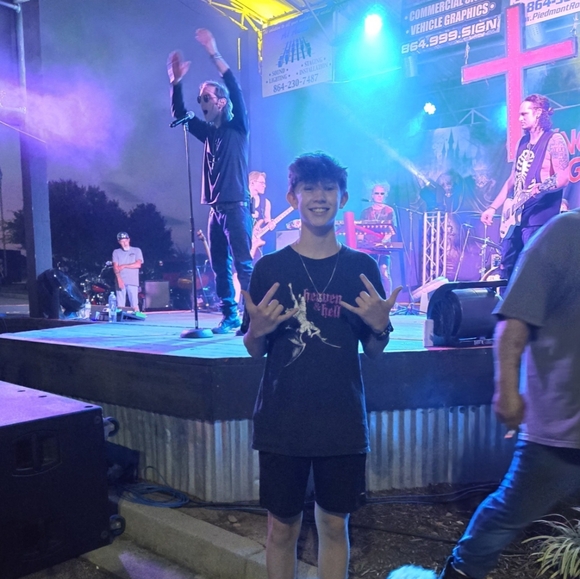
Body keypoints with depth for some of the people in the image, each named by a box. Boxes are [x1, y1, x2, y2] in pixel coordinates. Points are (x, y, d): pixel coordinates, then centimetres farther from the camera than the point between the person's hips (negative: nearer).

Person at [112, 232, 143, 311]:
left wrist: (124, 266, -2)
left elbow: (138, 265, -2)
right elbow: (115, 267, 1)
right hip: (120, 282, 2)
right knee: (120, 306, -2)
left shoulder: (136, 250, 10)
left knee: (134, 305, -9)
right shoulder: (116, 252, 13)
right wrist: (119, 279, -15)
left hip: (133, 282, -1)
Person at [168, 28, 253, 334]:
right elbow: (179, 114, 20)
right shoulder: (209, 133, 18)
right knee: (220, 266, 6)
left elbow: (235, 90, -12)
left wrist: (214, 53, -15)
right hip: (216, 208, 7)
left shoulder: (238, 127, 1)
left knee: (243, 264, -10)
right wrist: (176, 81, 7)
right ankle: (230, 316, 12)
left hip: (236, 206, -7)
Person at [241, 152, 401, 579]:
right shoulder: (270, 268, -2)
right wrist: (257, 329, -17)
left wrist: (379, 326, -14)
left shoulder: (362, 267, 1)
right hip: (281, 422, 0)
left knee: (334, 524, 14)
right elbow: (255, 351, 4)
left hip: (343, 422, 1)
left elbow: (374, 351, 6)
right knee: (282, 528, 11)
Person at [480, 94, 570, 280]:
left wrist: (537, 188, -31)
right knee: (507, 270, 9)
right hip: (516, 217, 8)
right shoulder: (523, 143, 18)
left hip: (538, 218, -8)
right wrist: (493, 207, 15)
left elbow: (563, 178, -15)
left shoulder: (553, 140, -6)